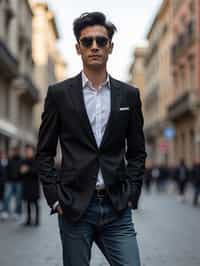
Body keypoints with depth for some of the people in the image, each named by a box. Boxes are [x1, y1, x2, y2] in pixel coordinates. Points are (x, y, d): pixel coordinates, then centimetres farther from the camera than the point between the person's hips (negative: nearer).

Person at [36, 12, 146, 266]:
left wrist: (131, 195, 2)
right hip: (74, 207, -1)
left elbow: (136, 152, 12)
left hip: (117, 209, 1)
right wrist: (54, 198, -3)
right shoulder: (59, 93, 2)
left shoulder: (129, 95, 7)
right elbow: (45, 153, 4)